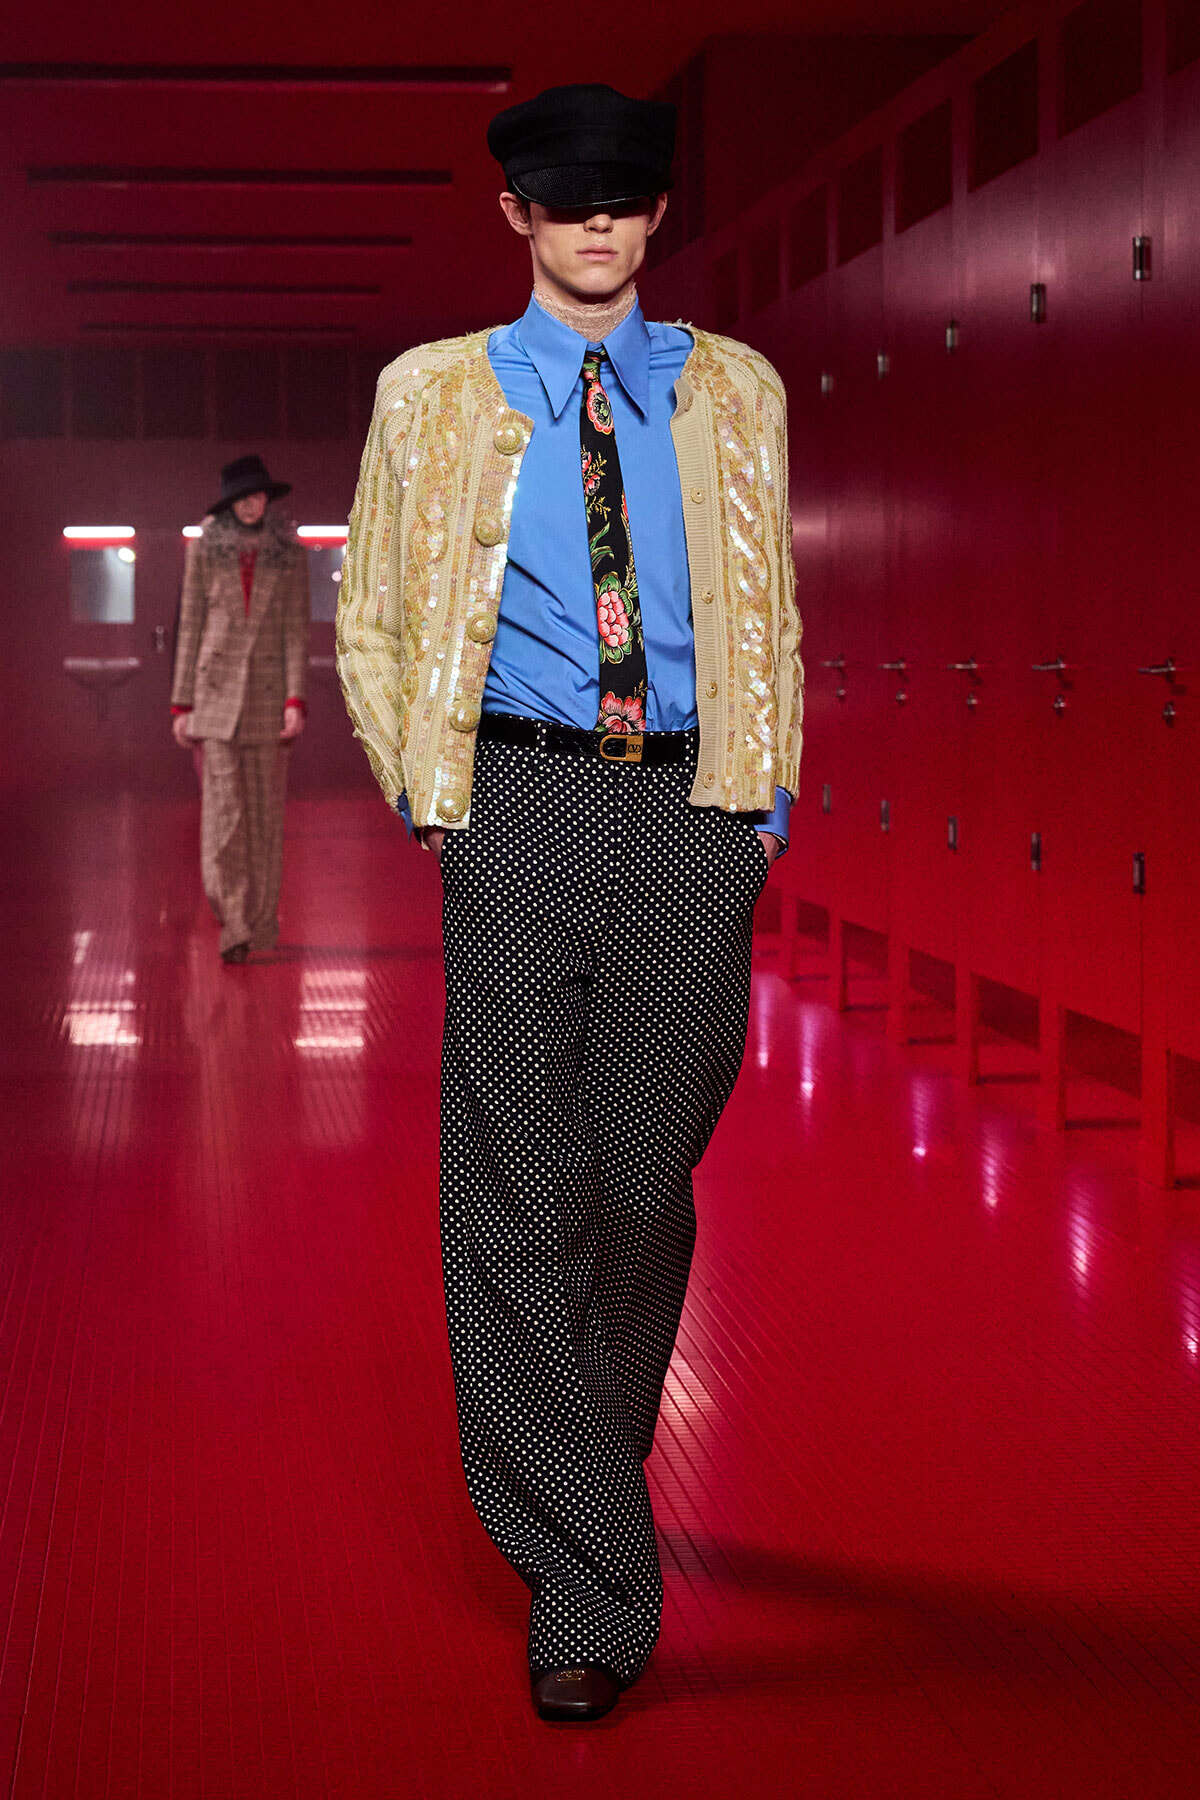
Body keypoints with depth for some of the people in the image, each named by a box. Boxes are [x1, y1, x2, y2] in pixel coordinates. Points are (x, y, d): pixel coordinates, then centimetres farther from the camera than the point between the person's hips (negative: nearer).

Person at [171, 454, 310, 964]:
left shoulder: (290, 553, 6)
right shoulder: (204, 548, 6)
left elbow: (296, 629, 1)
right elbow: (191, 627, 7)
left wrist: (295, 700, -10)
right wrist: (182, 703, 3)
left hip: (269, 691, 1)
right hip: (218, 687, -1)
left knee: (266, 808, 4)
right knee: (223, 805, -9)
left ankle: (262, 927, 13)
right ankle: (235, 926, -9)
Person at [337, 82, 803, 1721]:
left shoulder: (735, 395, 13)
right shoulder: (433, 395, 10)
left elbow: (771, 610, 16)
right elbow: (369, 614, 13)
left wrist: (766, 790, 6)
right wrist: (424, 791, 4)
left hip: (693, 815, 2)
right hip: (518, 806, -1)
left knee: (649, 1177, 9)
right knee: (517, 1196, -7)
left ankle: (589, 1467, 33)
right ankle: (589, 1588, -3)